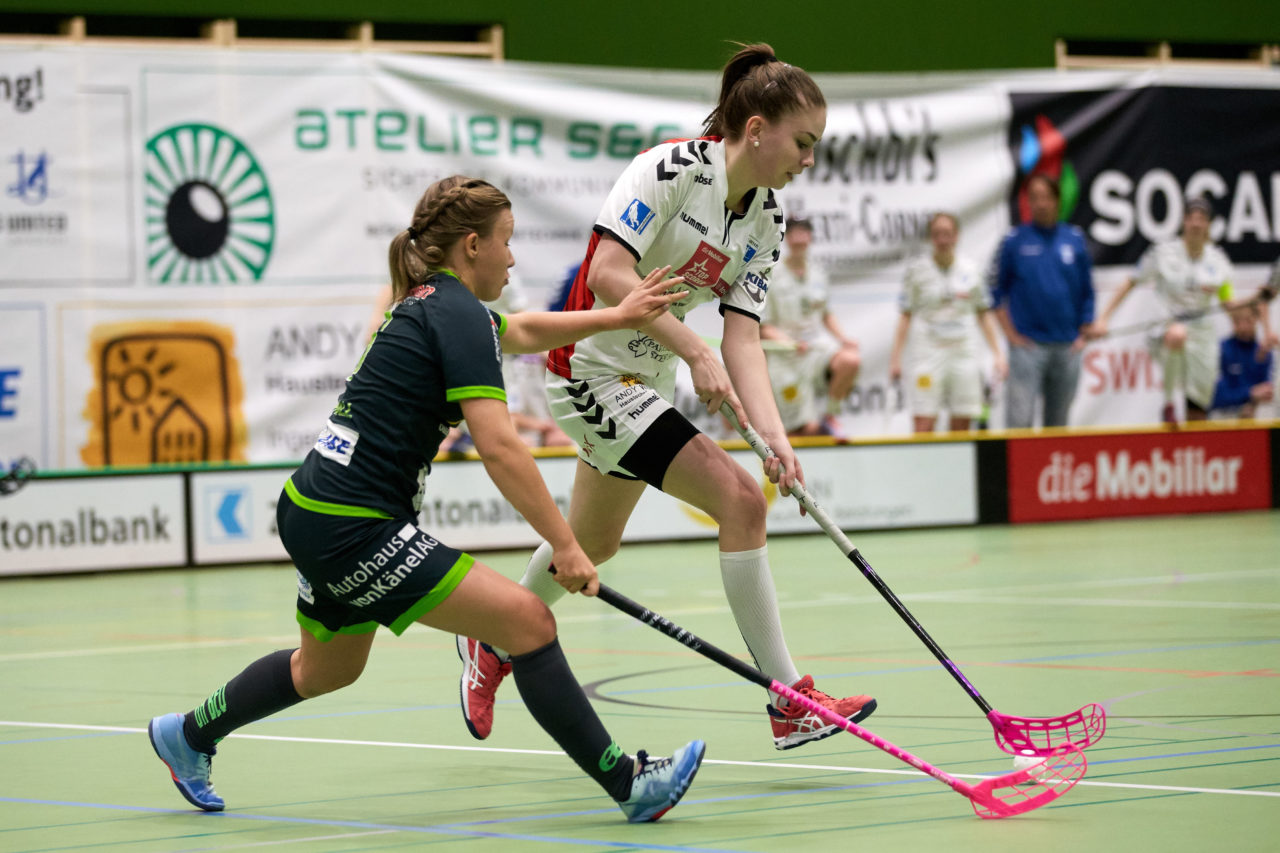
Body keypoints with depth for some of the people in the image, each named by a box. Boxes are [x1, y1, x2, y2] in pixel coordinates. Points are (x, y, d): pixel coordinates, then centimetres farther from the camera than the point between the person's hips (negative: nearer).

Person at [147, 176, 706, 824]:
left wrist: (617, 316, 35)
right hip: (352, 529, -11)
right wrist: (565, 546, -19)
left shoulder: (428, 303, 15)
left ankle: (188, 735, 50)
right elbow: (499, 448, -21)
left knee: (327, 668, 32)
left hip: (314, 514, 11)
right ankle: (628, 783, -13)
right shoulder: (459, 314, -13)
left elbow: (523, 332, 35)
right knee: (525, 619, -14)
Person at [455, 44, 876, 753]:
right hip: (594, 367, -9)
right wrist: (695, 353, -30)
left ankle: (494, 649, 49)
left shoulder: (767, 222, 1)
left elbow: (741, 338, -5)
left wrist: (775, 438, -19)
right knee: (738, 497, -19)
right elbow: (608, 275, -29)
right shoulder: (673, 167, -21)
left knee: (593, 543, 23)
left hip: (646, 381, 9)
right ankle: (790, 703, -16)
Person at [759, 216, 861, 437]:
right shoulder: (773, 278, -5)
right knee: (806, 430, -12)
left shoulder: (817, 276, 11)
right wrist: (790, 344, -21)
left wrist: (843, 338, 5)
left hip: (820, 344, 4)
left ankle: (831, 415, -9)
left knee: (850, 360, -30)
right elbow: (763, 328, -5)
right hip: (787, 360, -4)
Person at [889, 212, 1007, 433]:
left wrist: (997, 354, 9)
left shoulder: (970, 270, 7)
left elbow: (984, 315, 14)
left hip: (964, 354, 2)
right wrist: (896, 357, -2)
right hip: (930, 354, -2)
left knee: (961, 427, 2)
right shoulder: (917, 270, 2)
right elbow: (906, 316, 4)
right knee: (923, 427, -10)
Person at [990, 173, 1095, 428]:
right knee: (1019, 419, -12)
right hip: (1028, 346, -3)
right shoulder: (1015, 241, 0)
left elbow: (1087, 291, 13)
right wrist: (1012, 335, -5)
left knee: (1058, 421, 9)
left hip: (1067, 347, 3)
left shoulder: (1074, 239, 8)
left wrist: (1083, 335, 5)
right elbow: (997, 292, 2)